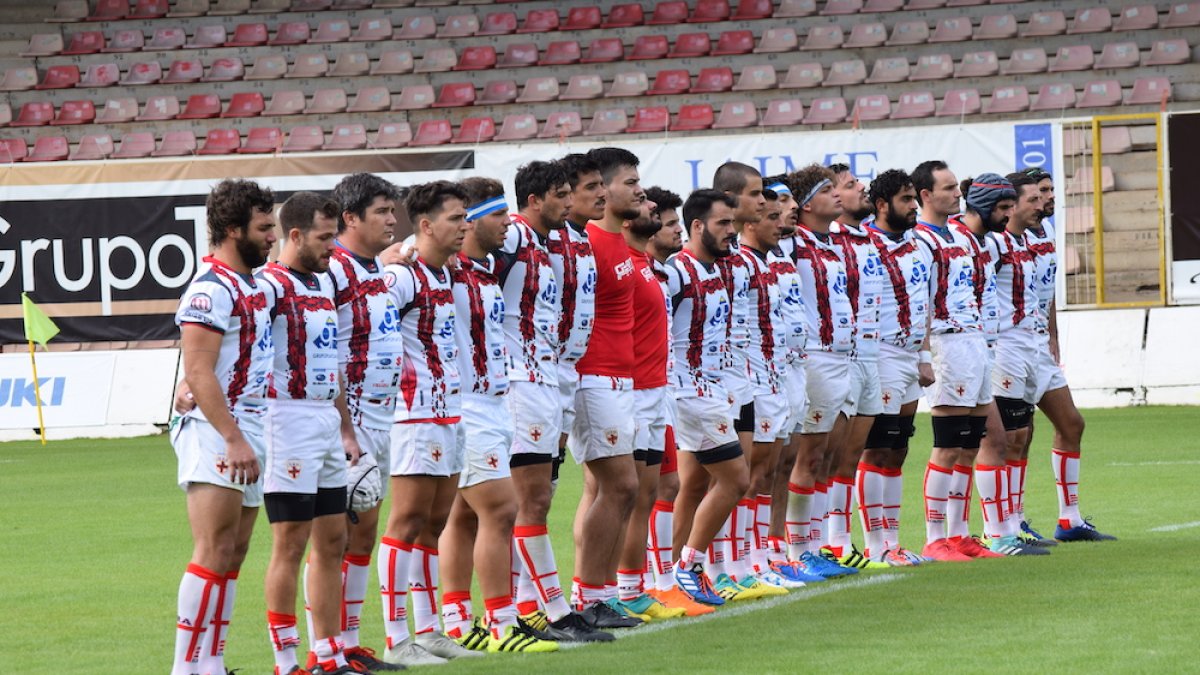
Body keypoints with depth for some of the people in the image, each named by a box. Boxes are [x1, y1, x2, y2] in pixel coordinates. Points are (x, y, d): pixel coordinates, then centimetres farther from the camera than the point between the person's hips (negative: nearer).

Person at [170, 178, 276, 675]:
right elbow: (198, 373, -20)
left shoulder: (253, 287, 16)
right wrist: (234, 440, -24)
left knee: (234, 555, 9)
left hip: (249, 434, 9)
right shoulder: (211, 289, -14)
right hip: (215, 431, -9)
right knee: (214, 554, -12)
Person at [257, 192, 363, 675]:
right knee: (291, 543, -6)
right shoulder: (271, 286, -12)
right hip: (289, 419, -9)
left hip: (327, 421, 9)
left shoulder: (325, 283, 15)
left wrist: (346, 429, 21)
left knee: (332, 542, 10)